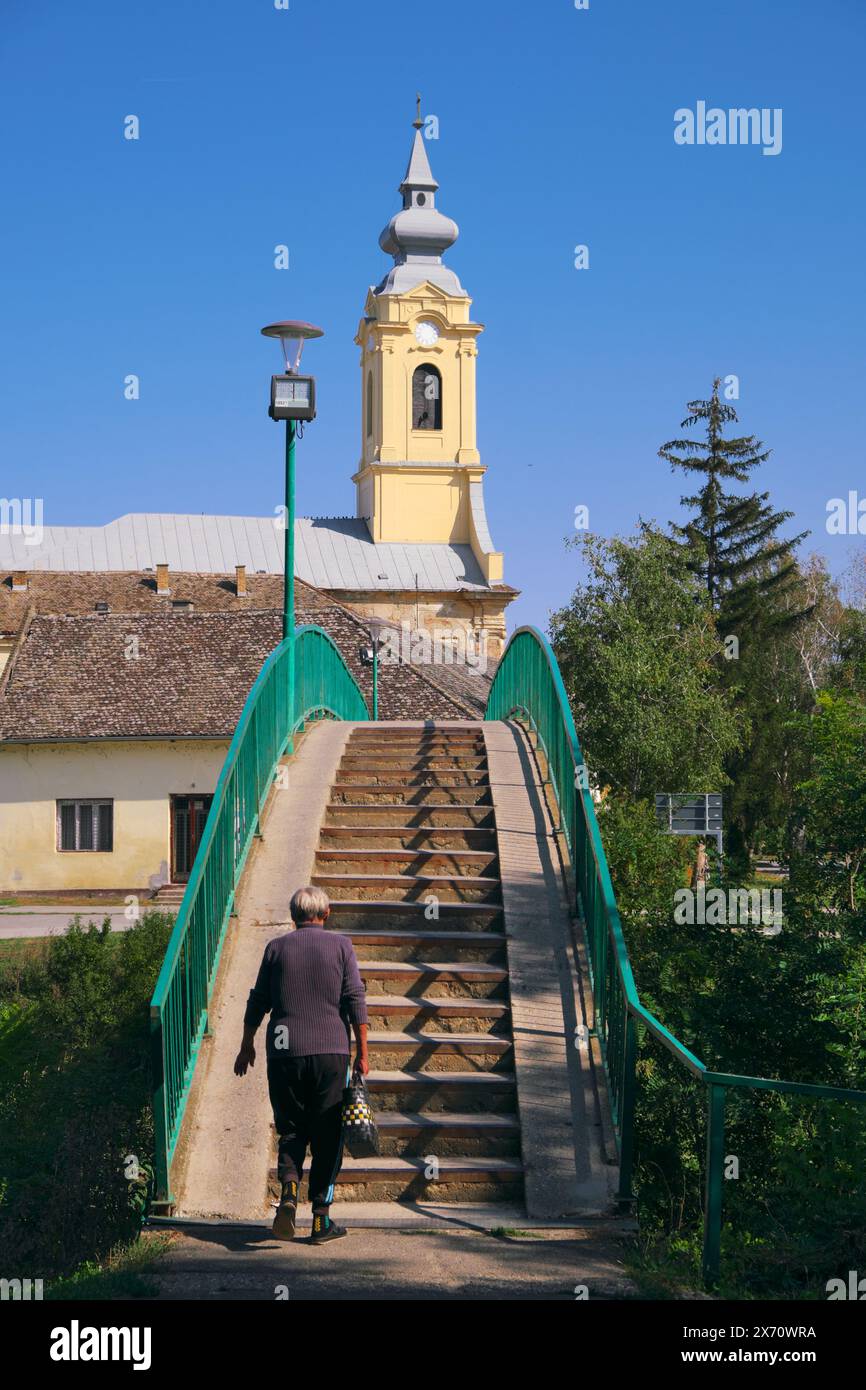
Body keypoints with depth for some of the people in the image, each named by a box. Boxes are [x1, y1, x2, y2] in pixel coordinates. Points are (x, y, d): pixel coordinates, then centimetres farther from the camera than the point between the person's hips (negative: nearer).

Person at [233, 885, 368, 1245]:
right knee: (327, 1136, 6)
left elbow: (257, 1003, 10)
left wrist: (247, 1046, 23)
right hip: (331, 1052, -1)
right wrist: (363, 1054, 3)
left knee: (292, 1130, 13)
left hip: (285, 1053, 1)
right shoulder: (340, 945, 3)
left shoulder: (276, 947, 6)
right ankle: (322, 1218, 6)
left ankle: (288, 1191, -14)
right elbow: (356, 1002, -2)